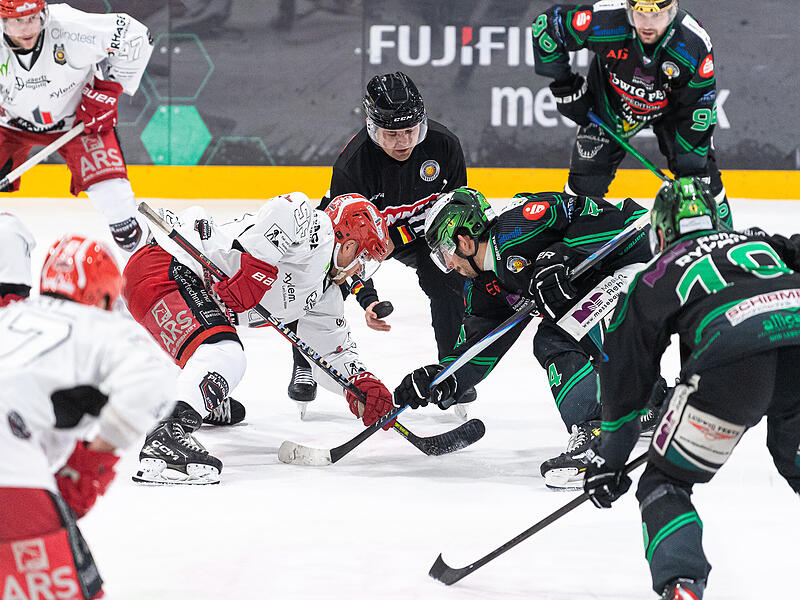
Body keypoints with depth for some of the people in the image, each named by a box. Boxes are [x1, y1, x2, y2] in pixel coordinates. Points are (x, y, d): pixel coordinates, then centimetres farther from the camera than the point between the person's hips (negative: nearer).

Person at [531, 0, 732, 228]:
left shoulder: (695, 45, -35)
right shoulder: (605, 20, -36)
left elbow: (699, 108, -23)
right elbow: (546, 24, -21)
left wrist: (690, 162, -24)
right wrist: (565, 86, -17)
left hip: (670, 105, 0)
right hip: (611, 100, 0)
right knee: (587, 177, -2)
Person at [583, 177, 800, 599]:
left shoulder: (654, 278, 30)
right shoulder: (762, 243, 37)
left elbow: (626, 376, 32)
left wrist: (607, 460, 41)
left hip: (734, 353, -3)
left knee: (665, 483, 12)